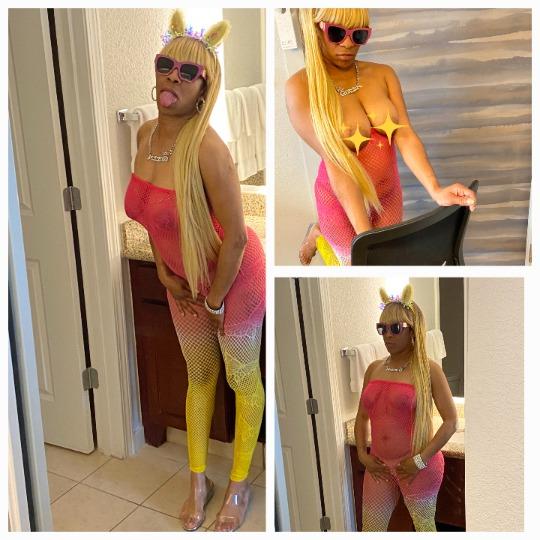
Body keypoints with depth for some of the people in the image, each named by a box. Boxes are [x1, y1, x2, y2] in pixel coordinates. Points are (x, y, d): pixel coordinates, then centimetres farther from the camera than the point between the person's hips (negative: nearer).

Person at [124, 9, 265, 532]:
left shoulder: (206, 147, -30)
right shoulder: (145, 134, -7)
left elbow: (236, 236, -26)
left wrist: (215, 299, -15)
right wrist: (162, 270, 2)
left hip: (232, 277, -7)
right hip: (184, 280, 7)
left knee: (242, 378, 14)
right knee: (199, 375, 21)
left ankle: (239, 484, 35)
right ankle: (198, 479, 41)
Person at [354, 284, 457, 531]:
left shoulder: (428, 369, -9)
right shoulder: (373, 369, 6)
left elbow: (451, 421, -11)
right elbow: (362, 416, 15)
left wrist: (421, 459, -15)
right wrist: (362, 454, 2)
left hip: (418, 465, -5)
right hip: (379, 465, 5)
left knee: (424, 526, 10)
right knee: (370, 528, 11)